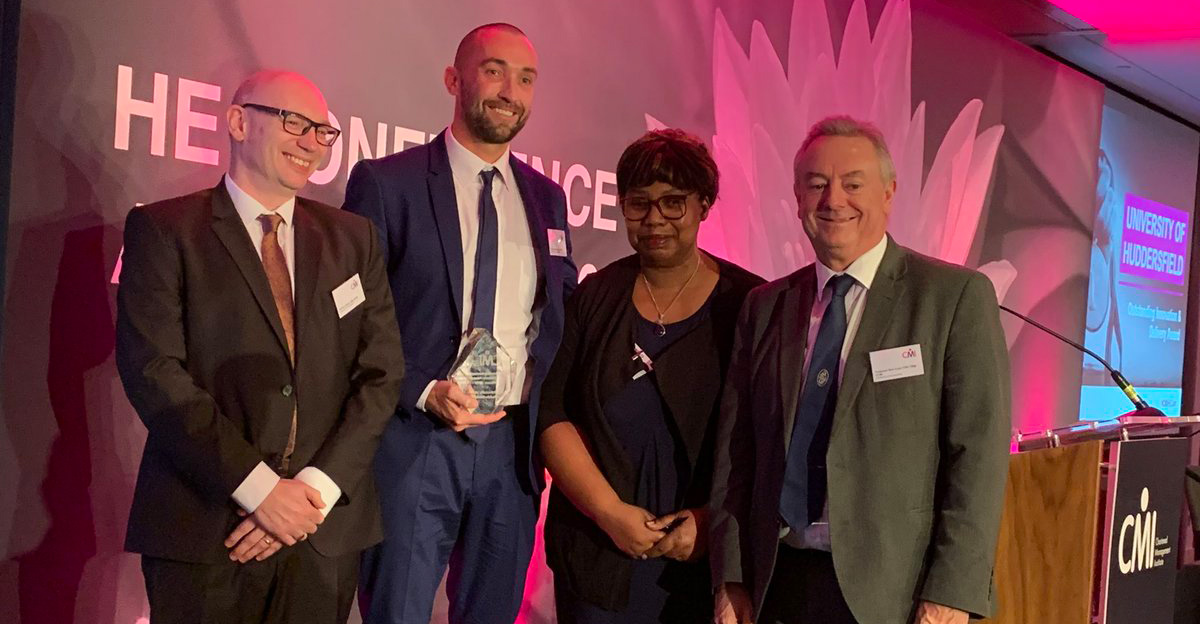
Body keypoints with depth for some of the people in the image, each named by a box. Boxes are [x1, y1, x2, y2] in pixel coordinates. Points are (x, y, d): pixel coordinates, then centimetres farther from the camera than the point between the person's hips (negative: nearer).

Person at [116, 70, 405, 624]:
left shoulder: (353, 238, 11)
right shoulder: (164, 230, 0)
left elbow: (382, 371, 4)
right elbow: (154, 370, -10)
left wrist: (317, 488, -8)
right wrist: (259, 487, -15)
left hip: (326, 530, 3)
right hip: (203, 530, -3)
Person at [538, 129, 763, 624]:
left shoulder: (750, 305, -1)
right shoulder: (594, 299, 5)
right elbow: (552, 415, -1)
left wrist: (714, 520, -13)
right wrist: (609, 511, -10)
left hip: (711, 559, -1)